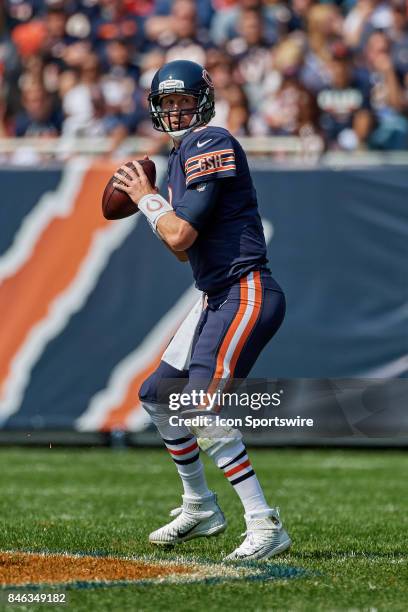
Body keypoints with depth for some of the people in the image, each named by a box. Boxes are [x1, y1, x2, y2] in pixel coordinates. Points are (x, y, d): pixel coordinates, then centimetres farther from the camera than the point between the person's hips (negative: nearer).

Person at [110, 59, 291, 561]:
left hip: (247, 294, -11)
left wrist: (146, 197, -3)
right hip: (217, 298, 11)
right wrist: (148, 200, 10)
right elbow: (184, 248, 21)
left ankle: (265, 527, -23)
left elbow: (179, 236, -20)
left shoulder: (210, 146, -13)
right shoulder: (180, 155, 16)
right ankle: (200, 509, 34)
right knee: (157, 395, 21)